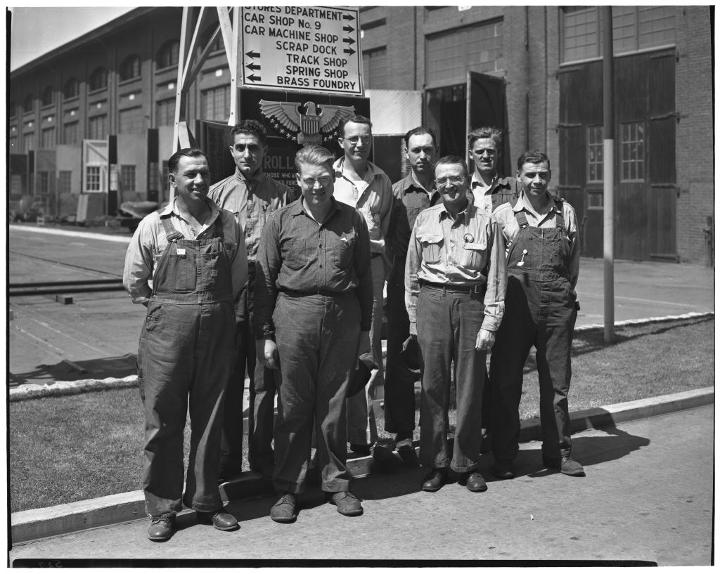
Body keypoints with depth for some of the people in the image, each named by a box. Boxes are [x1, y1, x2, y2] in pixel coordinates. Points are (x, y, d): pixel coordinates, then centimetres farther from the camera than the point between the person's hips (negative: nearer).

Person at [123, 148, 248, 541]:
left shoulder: (228, 225, 7)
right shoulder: (154, 225, 2)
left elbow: (239, 277, 16)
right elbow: (133, 281, 10)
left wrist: (217, 310, 12)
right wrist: (164, 308, 7)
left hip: (217, 330, 2)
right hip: (166, 331, -2)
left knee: (210, 419, 10)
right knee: (163, 421, 3)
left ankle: (205, 501, 24)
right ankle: (162, 509, 16)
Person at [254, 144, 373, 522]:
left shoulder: (353, 221, 7)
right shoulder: (281, 221, 3)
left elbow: (364, 275, 11)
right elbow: (264, 279, 3)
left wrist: (364, 326, 9)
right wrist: (265, 335, -1)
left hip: (342, 315, 1)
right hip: (294, 314, -1)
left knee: (334, 403, 9)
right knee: (293, 405, 3)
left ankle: (336, 482, 22)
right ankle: (288, 488, 14)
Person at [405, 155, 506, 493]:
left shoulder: (485, 223, 5)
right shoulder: (424, 220, 9)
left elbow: (496, 279, 4)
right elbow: (411, 274, 12)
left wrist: (489, 323, -3)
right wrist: (413, 320, 7)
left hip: (471, 303, -1)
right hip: (432, 302, 1)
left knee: (470, 386, 3)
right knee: (433, 385, 2)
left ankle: (468, 464, 15)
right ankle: (435, 464, 12)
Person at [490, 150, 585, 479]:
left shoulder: (565, 213, 12)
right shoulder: (504, 214, 5)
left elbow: (574, 260, 19)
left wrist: (565, 293, 13)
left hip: (557, 304, 2)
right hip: (516, 303, -2)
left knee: (557, 382, 8)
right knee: (505, 381, 1)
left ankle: (558, 452, 21)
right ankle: (503, 456, 11)